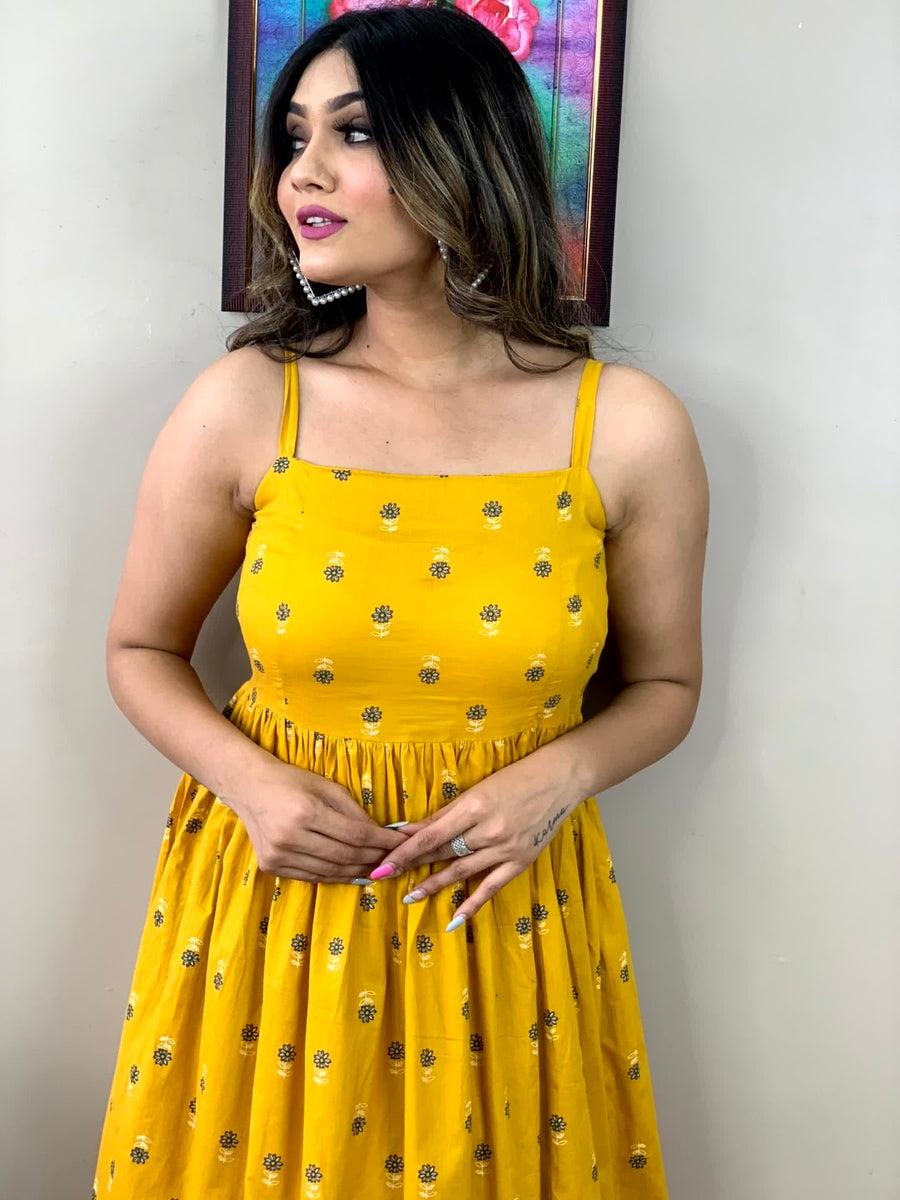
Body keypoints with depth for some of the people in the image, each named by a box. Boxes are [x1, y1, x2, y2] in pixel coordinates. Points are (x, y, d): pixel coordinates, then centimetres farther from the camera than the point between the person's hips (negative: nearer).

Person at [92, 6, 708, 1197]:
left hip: (505, 907, 0)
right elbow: (143, 652, 2)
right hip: (275, 885, 0)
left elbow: (664, 685, 3)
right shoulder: (241, 408, -11)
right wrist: (251, 783, -15)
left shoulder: (630, 429, -10)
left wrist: (562, 773, -15)